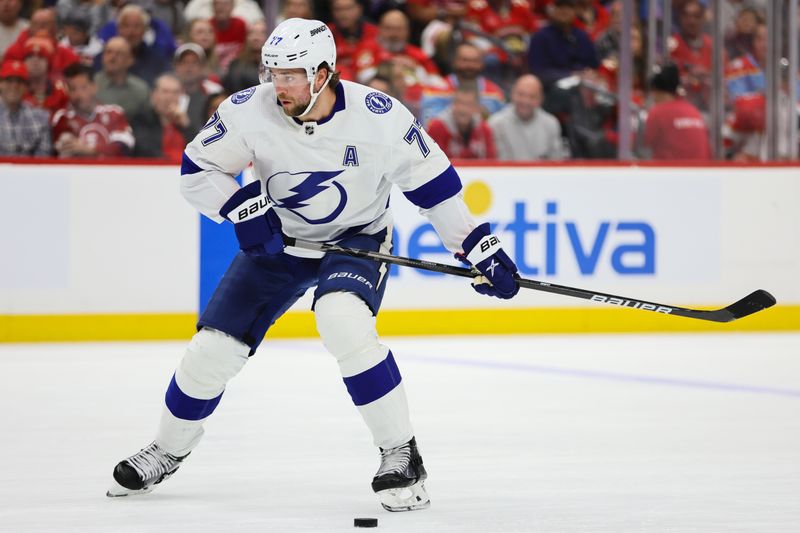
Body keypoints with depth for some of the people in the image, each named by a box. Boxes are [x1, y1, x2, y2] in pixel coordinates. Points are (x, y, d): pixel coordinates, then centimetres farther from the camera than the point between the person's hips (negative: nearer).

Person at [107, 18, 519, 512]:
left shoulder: (379, 116, -23)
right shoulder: (250, 111, -19)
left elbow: (433, 181, -11)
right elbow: (197, 169, -8)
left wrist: (481, 248, -9)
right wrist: (241, 207, -25)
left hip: (359, 237, -3)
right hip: (277, 238, 3)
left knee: (344, 320, -33)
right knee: (215, 347, -2)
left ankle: (401, 455, -20)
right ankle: (167, 452, 25)